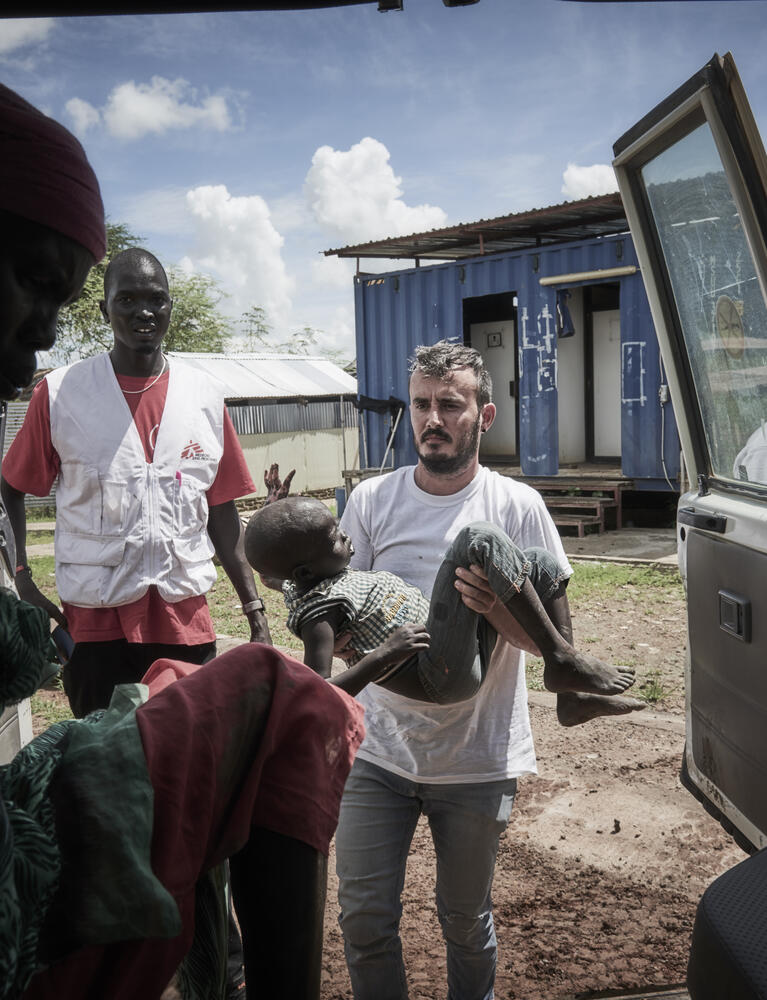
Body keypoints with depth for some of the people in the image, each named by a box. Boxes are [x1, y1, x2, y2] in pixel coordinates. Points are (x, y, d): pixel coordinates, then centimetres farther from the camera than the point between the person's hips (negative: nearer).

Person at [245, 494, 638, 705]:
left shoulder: (307, 583, 10)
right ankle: (561, 658, -15)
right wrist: (384, 655, -30)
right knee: (481, 538, -24)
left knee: (540, 562, 11)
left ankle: (569, 691, 10)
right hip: (445, 677, -10)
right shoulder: (319, 610, -18)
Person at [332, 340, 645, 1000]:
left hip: (479, 759, -1)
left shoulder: (518, 508, -5)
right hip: (380, 748, 2)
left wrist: (498, 611, -27)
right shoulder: (371, 500, 0)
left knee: (466, 921, 16)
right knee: (364, 919, 7)